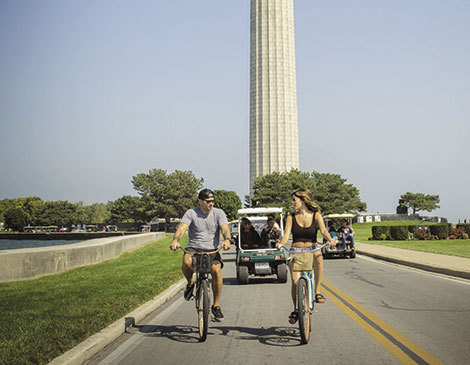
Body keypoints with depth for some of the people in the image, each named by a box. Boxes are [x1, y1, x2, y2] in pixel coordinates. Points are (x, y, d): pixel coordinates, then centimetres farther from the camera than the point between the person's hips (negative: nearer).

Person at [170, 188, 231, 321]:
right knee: (187, 262, -35)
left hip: (212, 250, 1)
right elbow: (182, 227, -14)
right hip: (194, 249, -1)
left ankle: (216, 305, -10)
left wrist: (227, 240, -32)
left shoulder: (218, 213, 5)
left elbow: (225, 229, -8)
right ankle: (190, 283, 0)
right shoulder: (191, 213, 1)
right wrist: (175, 240, -36)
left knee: (216, 269, -28)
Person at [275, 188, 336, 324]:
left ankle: (317, 291, -20)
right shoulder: (291, 217, 4)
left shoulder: (316, 215, 1)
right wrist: (281, 243, -28)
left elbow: (323, 230, -13)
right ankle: (296, 309, 8)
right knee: (295, 281, -17)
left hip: (312, 250, -1)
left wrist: (330, 240, -34)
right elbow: (286, 236, -6)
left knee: (318, 257, -36)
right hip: (296, 251, 1)